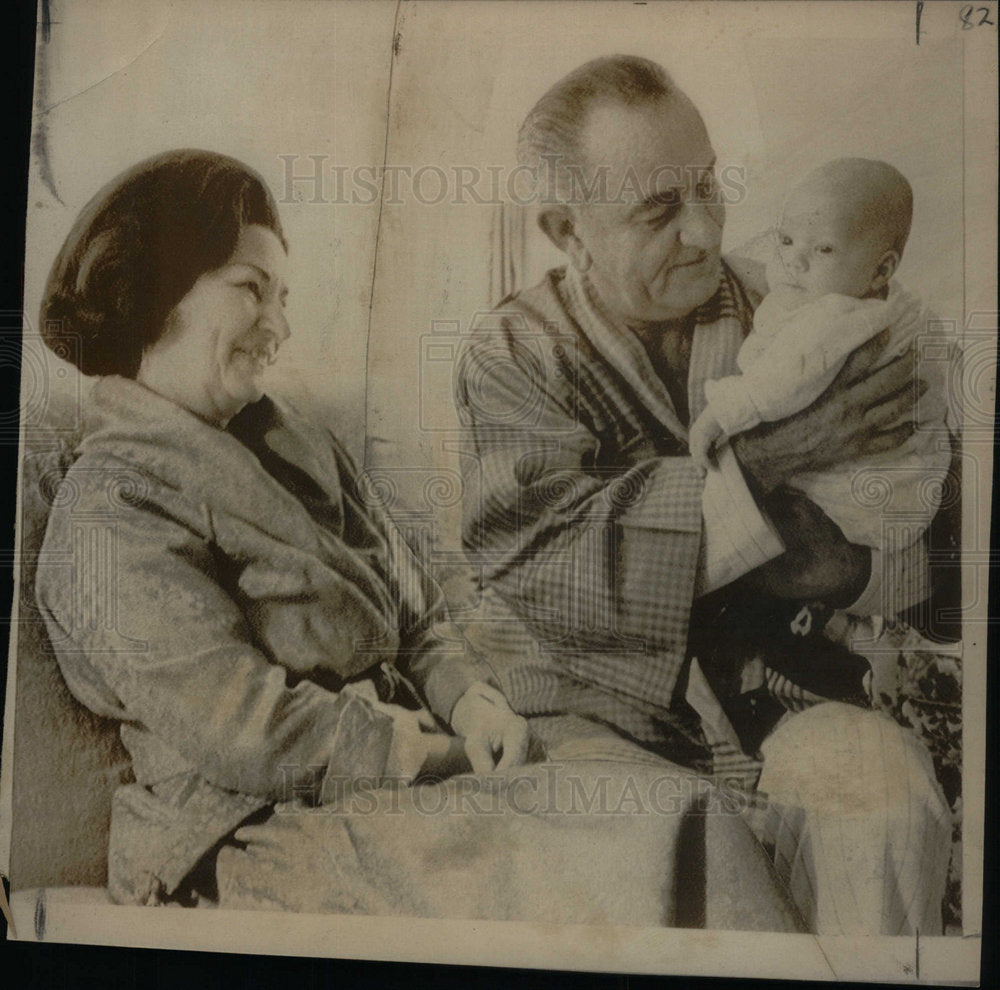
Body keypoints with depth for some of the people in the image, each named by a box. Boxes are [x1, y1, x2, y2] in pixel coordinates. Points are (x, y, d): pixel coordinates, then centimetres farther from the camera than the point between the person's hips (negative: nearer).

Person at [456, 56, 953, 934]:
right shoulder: (514, 356, 0)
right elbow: (538, 554, -17)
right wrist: (763, 459, -20)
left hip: (776, 677, 2)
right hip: (593, 697, -1)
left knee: (886, 796, -25)